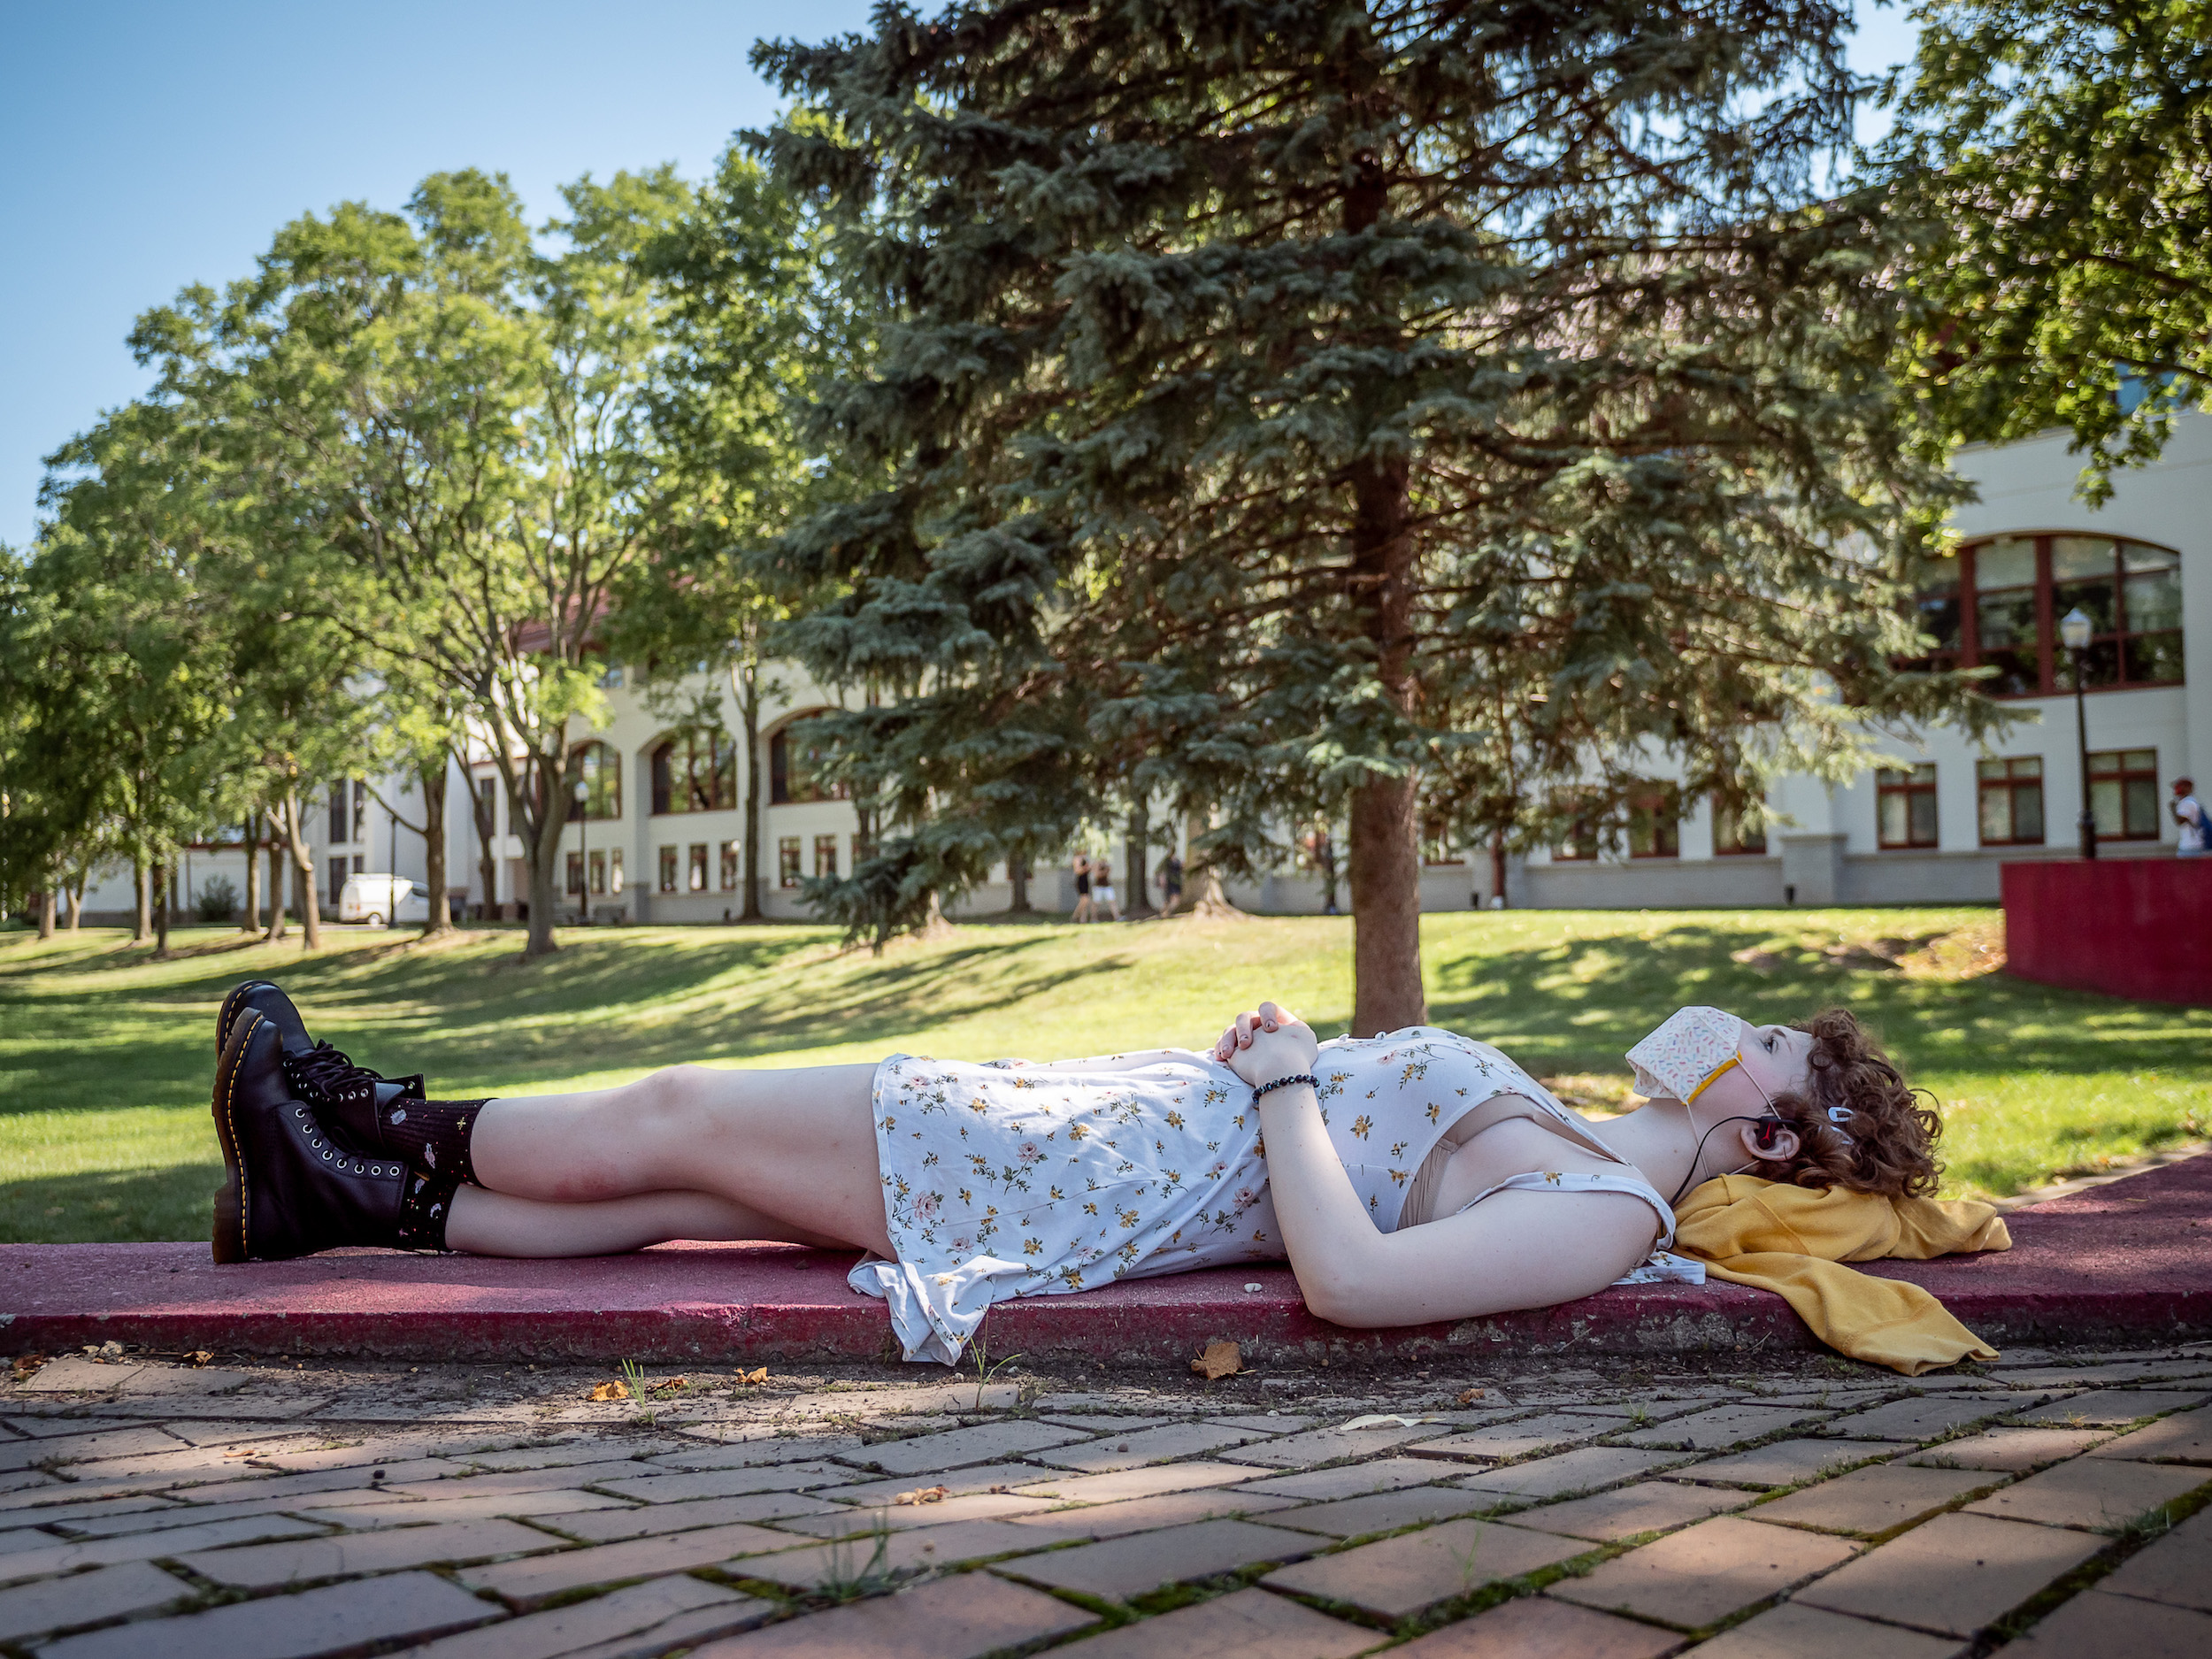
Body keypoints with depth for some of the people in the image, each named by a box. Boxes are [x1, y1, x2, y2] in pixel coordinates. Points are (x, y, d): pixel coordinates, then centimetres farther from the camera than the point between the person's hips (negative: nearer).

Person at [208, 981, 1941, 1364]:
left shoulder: (1602, 1213, -15)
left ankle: (380, 1128, 24)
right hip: (1093, 1112, 9)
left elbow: (1349, 1275, -30)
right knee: (674, 1183, 10)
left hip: (1071, 1191, -9)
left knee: (675, 1118, 2)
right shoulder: (1559, 1141, 13)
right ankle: (363, 1193, 23)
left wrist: (1289, 1076, -17)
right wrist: (1290, 1057, 7)